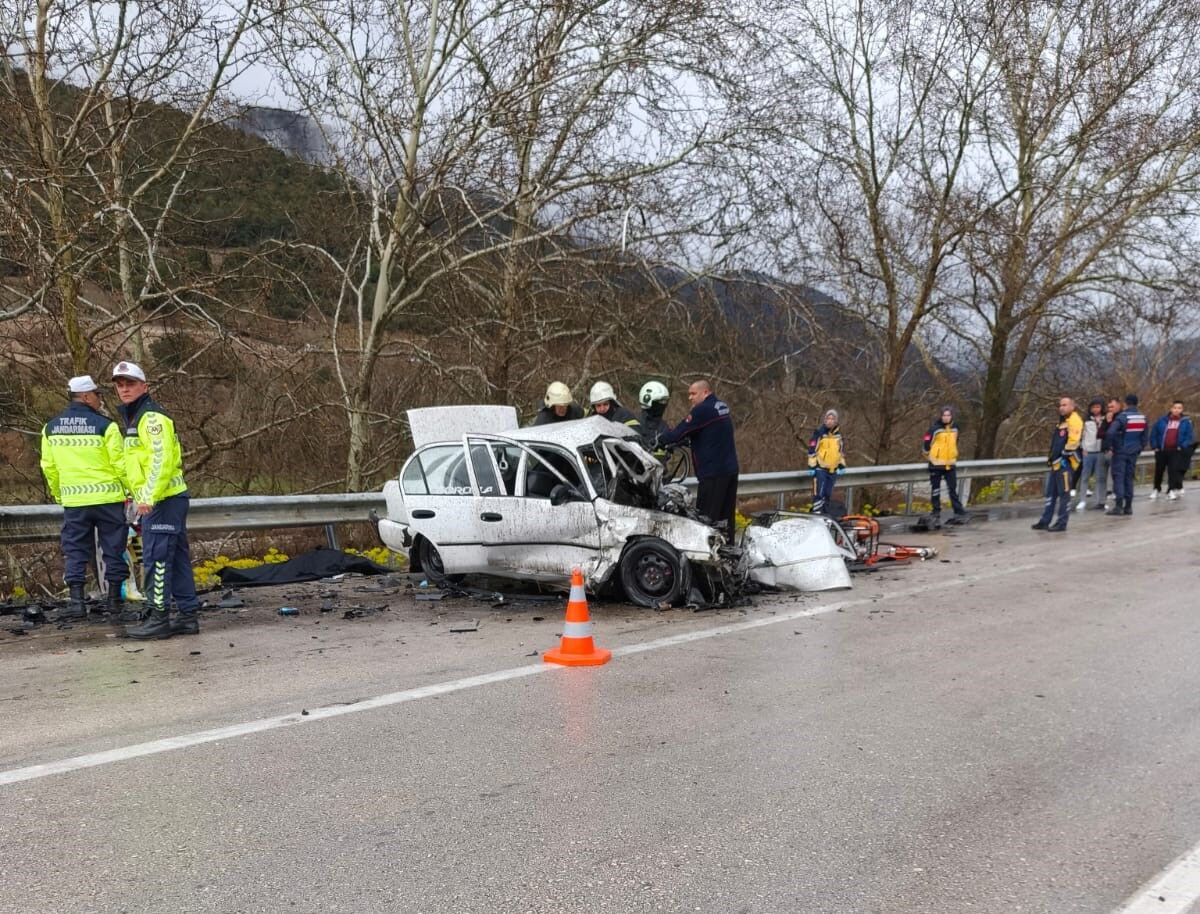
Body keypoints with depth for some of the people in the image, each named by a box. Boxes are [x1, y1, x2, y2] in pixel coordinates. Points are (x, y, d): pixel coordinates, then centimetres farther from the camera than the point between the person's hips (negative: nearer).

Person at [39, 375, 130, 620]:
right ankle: (114, 598, 12)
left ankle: (76, 601, 4)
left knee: (75, 550, 10)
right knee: (113, 548, 7)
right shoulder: (105, 425, -9)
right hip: (107, 497, -3)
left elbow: (48, 466, 11)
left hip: (73, 500, 3)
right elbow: (120, 463, -9)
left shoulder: (51, 428, 6)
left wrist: (58, 494, 23)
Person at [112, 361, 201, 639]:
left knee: (156, 559, -7)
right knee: (176, 559, 11)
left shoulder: (152, 417, -11)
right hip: (162, 501, 10)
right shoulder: (135, 418, 22)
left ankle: (158, 618, -2)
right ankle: (188, 616, 15)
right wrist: (137, 496, 22)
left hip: (163, 500, -10)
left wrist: (148, 497, -23)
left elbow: (162, 459, -21)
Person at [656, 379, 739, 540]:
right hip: (731, 469, 9)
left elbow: (680, 432, -15)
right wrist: (677, 443, 8)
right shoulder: (721, 407, 15)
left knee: (707, 517, -5)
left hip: (713, 472, -9)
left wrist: (659, 440, -2)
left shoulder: (703, 409, -13)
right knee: (726, 516, 12)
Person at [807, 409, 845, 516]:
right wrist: (812, 465, -13)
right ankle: (816, 514, -12)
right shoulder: (819, 432, -9)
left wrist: (842, 465, 18)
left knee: (828, 494, 13)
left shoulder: (838, 434, 10)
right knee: (819, 493, -13)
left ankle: (826, 514, 23)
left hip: (833, 469, 6)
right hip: (820, 468, -6)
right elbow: (812, 449, -10)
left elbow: (841, 450, 21)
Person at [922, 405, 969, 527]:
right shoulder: (935, 429, -12)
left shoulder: (955, 428, 5)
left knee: (953, 489, 7)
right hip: (936, 464, -4)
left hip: (950, 464, 4)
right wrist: (929, 456, 3)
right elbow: (926, 443, -8)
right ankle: (936, 513, 12)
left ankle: (959, 513, 10)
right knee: (935, 490, 3)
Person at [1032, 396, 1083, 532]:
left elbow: (1073, 442, -21)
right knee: (1051, 493, 13)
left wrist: (1062, 457, -16)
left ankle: (1061, 524, 1)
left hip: (1065, 463, -10)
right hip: (1056, 463, 10)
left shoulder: (1074, 421, -12)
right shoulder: (1062, 422, 20)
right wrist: (1051, 456, 19)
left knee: (1064, 494, -4)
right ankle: (1045, 521, 18)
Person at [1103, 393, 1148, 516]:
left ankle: (1118, 506, -10)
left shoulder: (1122, 417, -15)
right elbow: (1145, 435, 12)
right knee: (1129, 477, 12)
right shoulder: (1142, 417, 5)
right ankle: (1128, 506, 13)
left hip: (1120, 452, -6)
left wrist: (1108, 446, -11)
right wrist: (1140, 448, 20)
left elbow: (1110, 433, -25)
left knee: (1118, 477, -4)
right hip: (1133, 452, 6)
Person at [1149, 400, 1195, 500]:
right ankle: (1156, 489, 27)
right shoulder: (1162, 420, 1)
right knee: (1158, 470, 11)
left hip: (1176, 451, -2)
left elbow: (1190, 436, -1)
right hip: (1161, 450, 2)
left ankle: (1172, 490, -7)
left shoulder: (1186, 422, 0)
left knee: (1174, 470, -11)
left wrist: (1182, 446, -12)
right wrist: (1155, 446, 1)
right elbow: (1153, 433, 7)